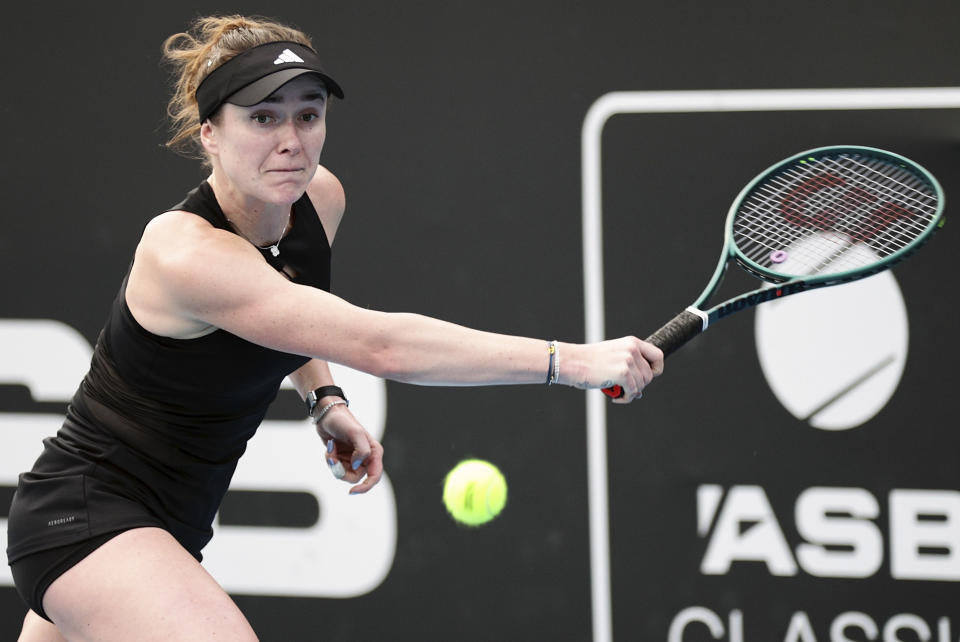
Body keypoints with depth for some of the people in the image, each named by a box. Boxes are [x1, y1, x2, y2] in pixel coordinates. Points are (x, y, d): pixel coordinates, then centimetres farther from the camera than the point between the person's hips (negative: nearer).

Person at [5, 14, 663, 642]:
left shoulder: (320, 198, -2)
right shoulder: (183, 253, -29)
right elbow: (381, 345, -35)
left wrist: (324, 400, 6)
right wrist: (571, 360, -36)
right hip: (83, 510, -9)